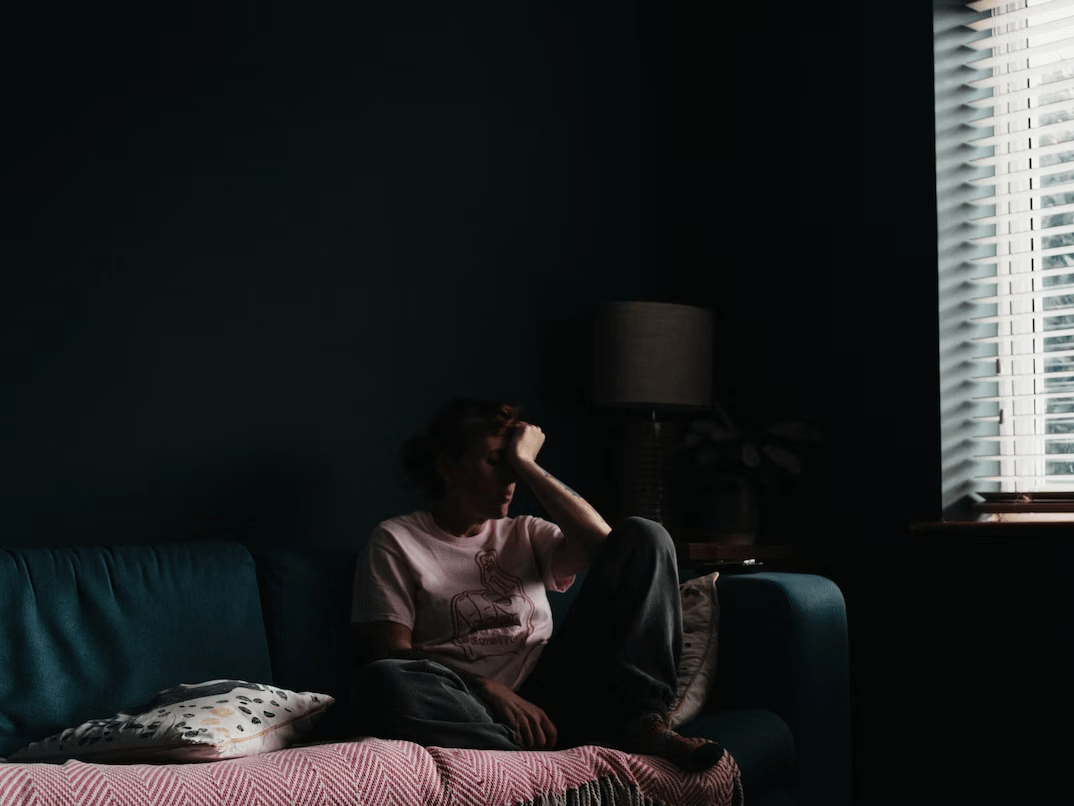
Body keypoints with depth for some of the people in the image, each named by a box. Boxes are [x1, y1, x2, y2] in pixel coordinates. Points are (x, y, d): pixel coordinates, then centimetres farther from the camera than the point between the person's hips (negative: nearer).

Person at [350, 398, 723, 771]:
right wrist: (490, 689, -17)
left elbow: (600, 542, -2)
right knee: (380, 681, -38)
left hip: (550, 695, 3)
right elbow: (394, 651, -4)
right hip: (473, 708, -3)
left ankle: (644, 721, -21)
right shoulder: (396, 541, 9)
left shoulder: (525, 534, 20)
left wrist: (525, 462, 0)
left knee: (643, 536, -5)